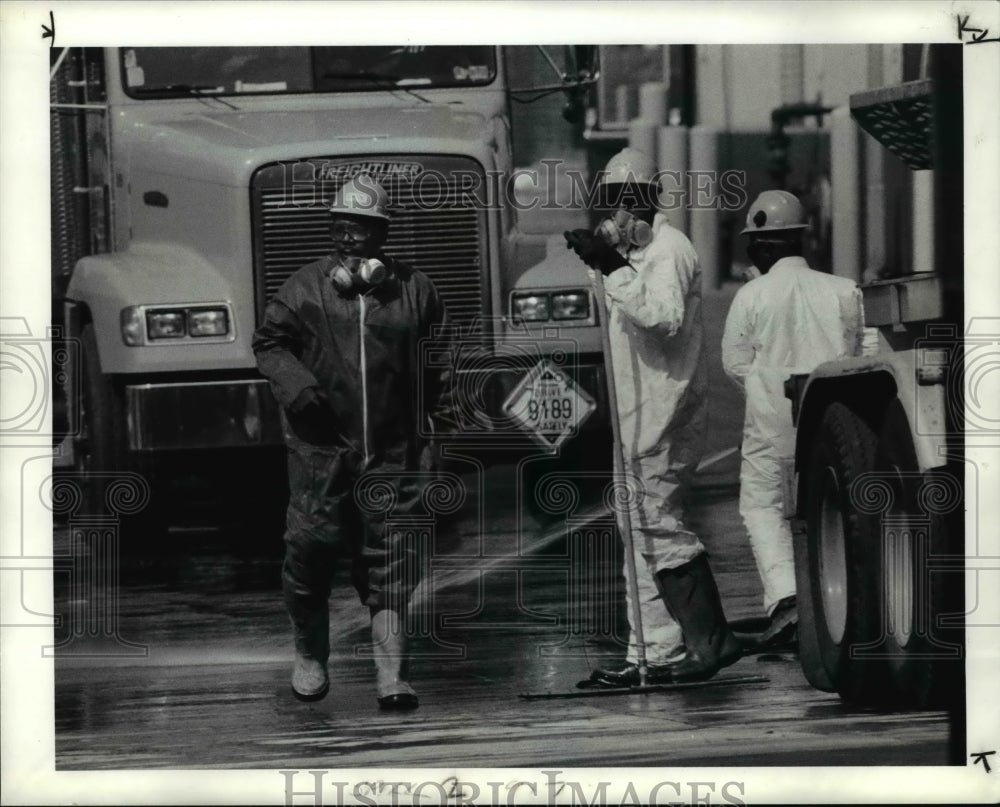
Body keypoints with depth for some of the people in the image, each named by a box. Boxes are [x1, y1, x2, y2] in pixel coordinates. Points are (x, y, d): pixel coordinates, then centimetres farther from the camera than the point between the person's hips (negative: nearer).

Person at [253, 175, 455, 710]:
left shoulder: (413, 291, 6)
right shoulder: (305, 289, 3)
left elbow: (437, 356, 16)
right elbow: (270, 343, 8)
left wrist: (444, 413, 11)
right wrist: (294, 384, -10)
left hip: (393, 451, 1)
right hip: (321, 447, 0)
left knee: (389, 563, -2)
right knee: (312, 546, 1)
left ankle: (391, 675, -2)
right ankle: (309, 655, 25)